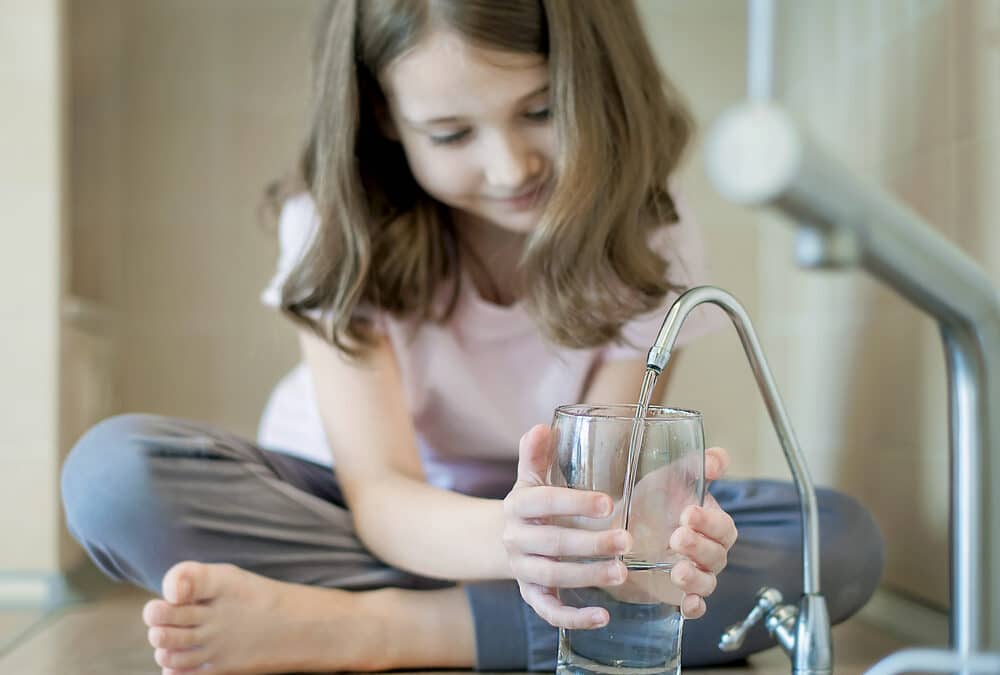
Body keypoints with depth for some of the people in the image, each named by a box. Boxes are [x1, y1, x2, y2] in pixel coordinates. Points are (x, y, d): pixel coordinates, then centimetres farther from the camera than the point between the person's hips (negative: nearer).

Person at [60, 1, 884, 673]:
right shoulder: (339, 224, -17)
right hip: (378, 521, -1)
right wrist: (506, 536, -49)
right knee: (115, 471, -27)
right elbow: (381, 493, -26)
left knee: (844, 538, -24)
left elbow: (599, 477, -19)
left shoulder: (649, 235, -13)